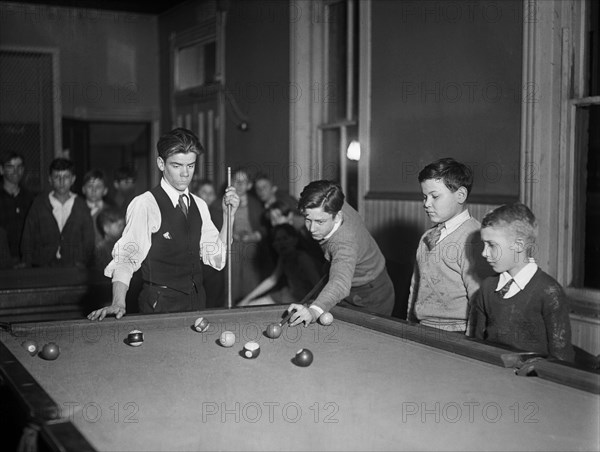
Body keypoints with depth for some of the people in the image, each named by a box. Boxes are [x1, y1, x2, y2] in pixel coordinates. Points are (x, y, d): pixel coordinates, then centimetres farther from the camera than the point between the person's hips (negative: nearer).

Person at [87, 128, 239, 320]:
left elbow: (217, 259, 8)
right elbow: (125, 257, -20)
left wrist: (228, 215, -2)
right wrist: (118, 303, -33)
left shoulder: (200, 205, 9)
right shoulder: (145, 204, -12)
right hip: (160, 306, -6)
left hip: (197, 304, 6)